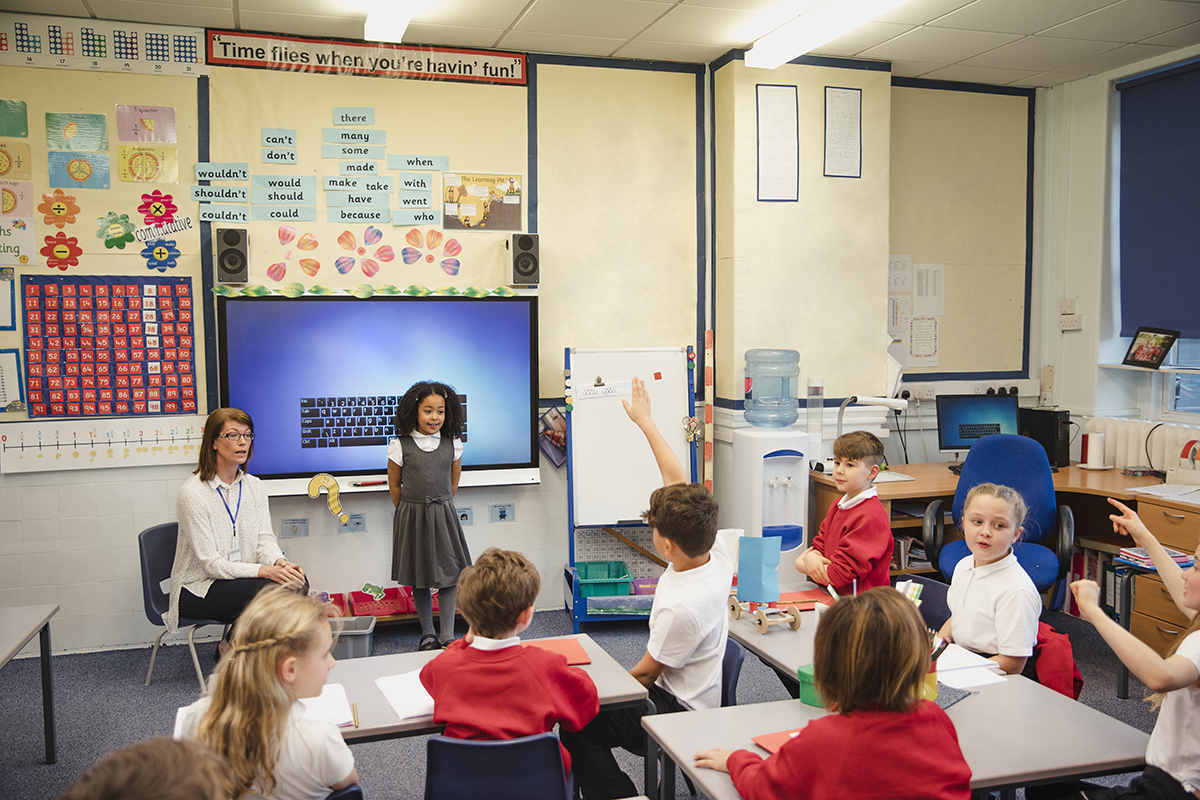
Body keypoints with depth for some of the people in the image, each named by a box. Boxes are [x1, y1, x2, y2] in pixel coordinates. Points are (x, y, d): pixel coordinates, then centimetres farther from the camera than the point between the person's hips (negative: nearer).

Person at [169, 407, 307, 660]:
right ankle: (229, 649, -3)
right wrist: (265, 571, -30)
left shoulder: (254, 486, 6)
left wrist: (280, 562, -23)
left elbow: (265, 538, 1)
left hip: (242, 576, 6)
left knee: (296, 584, -22)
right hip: (198, 589, -6)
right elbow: (211, 563, -19)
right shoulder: (193, 493, -16)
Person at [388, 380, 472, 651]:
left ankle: (448, 636, 5)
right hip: (411, 517, -1)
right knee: (419, 578, 7)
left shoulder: (452, 443, -1)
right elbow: (394, 485, 3)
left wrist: (439, 506, 12)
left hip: (443, 514, 1)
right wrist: (410, 511, 9)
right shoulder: (400, 446, -8)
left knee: (448, 573, -1)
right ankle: (427, 634, 19)